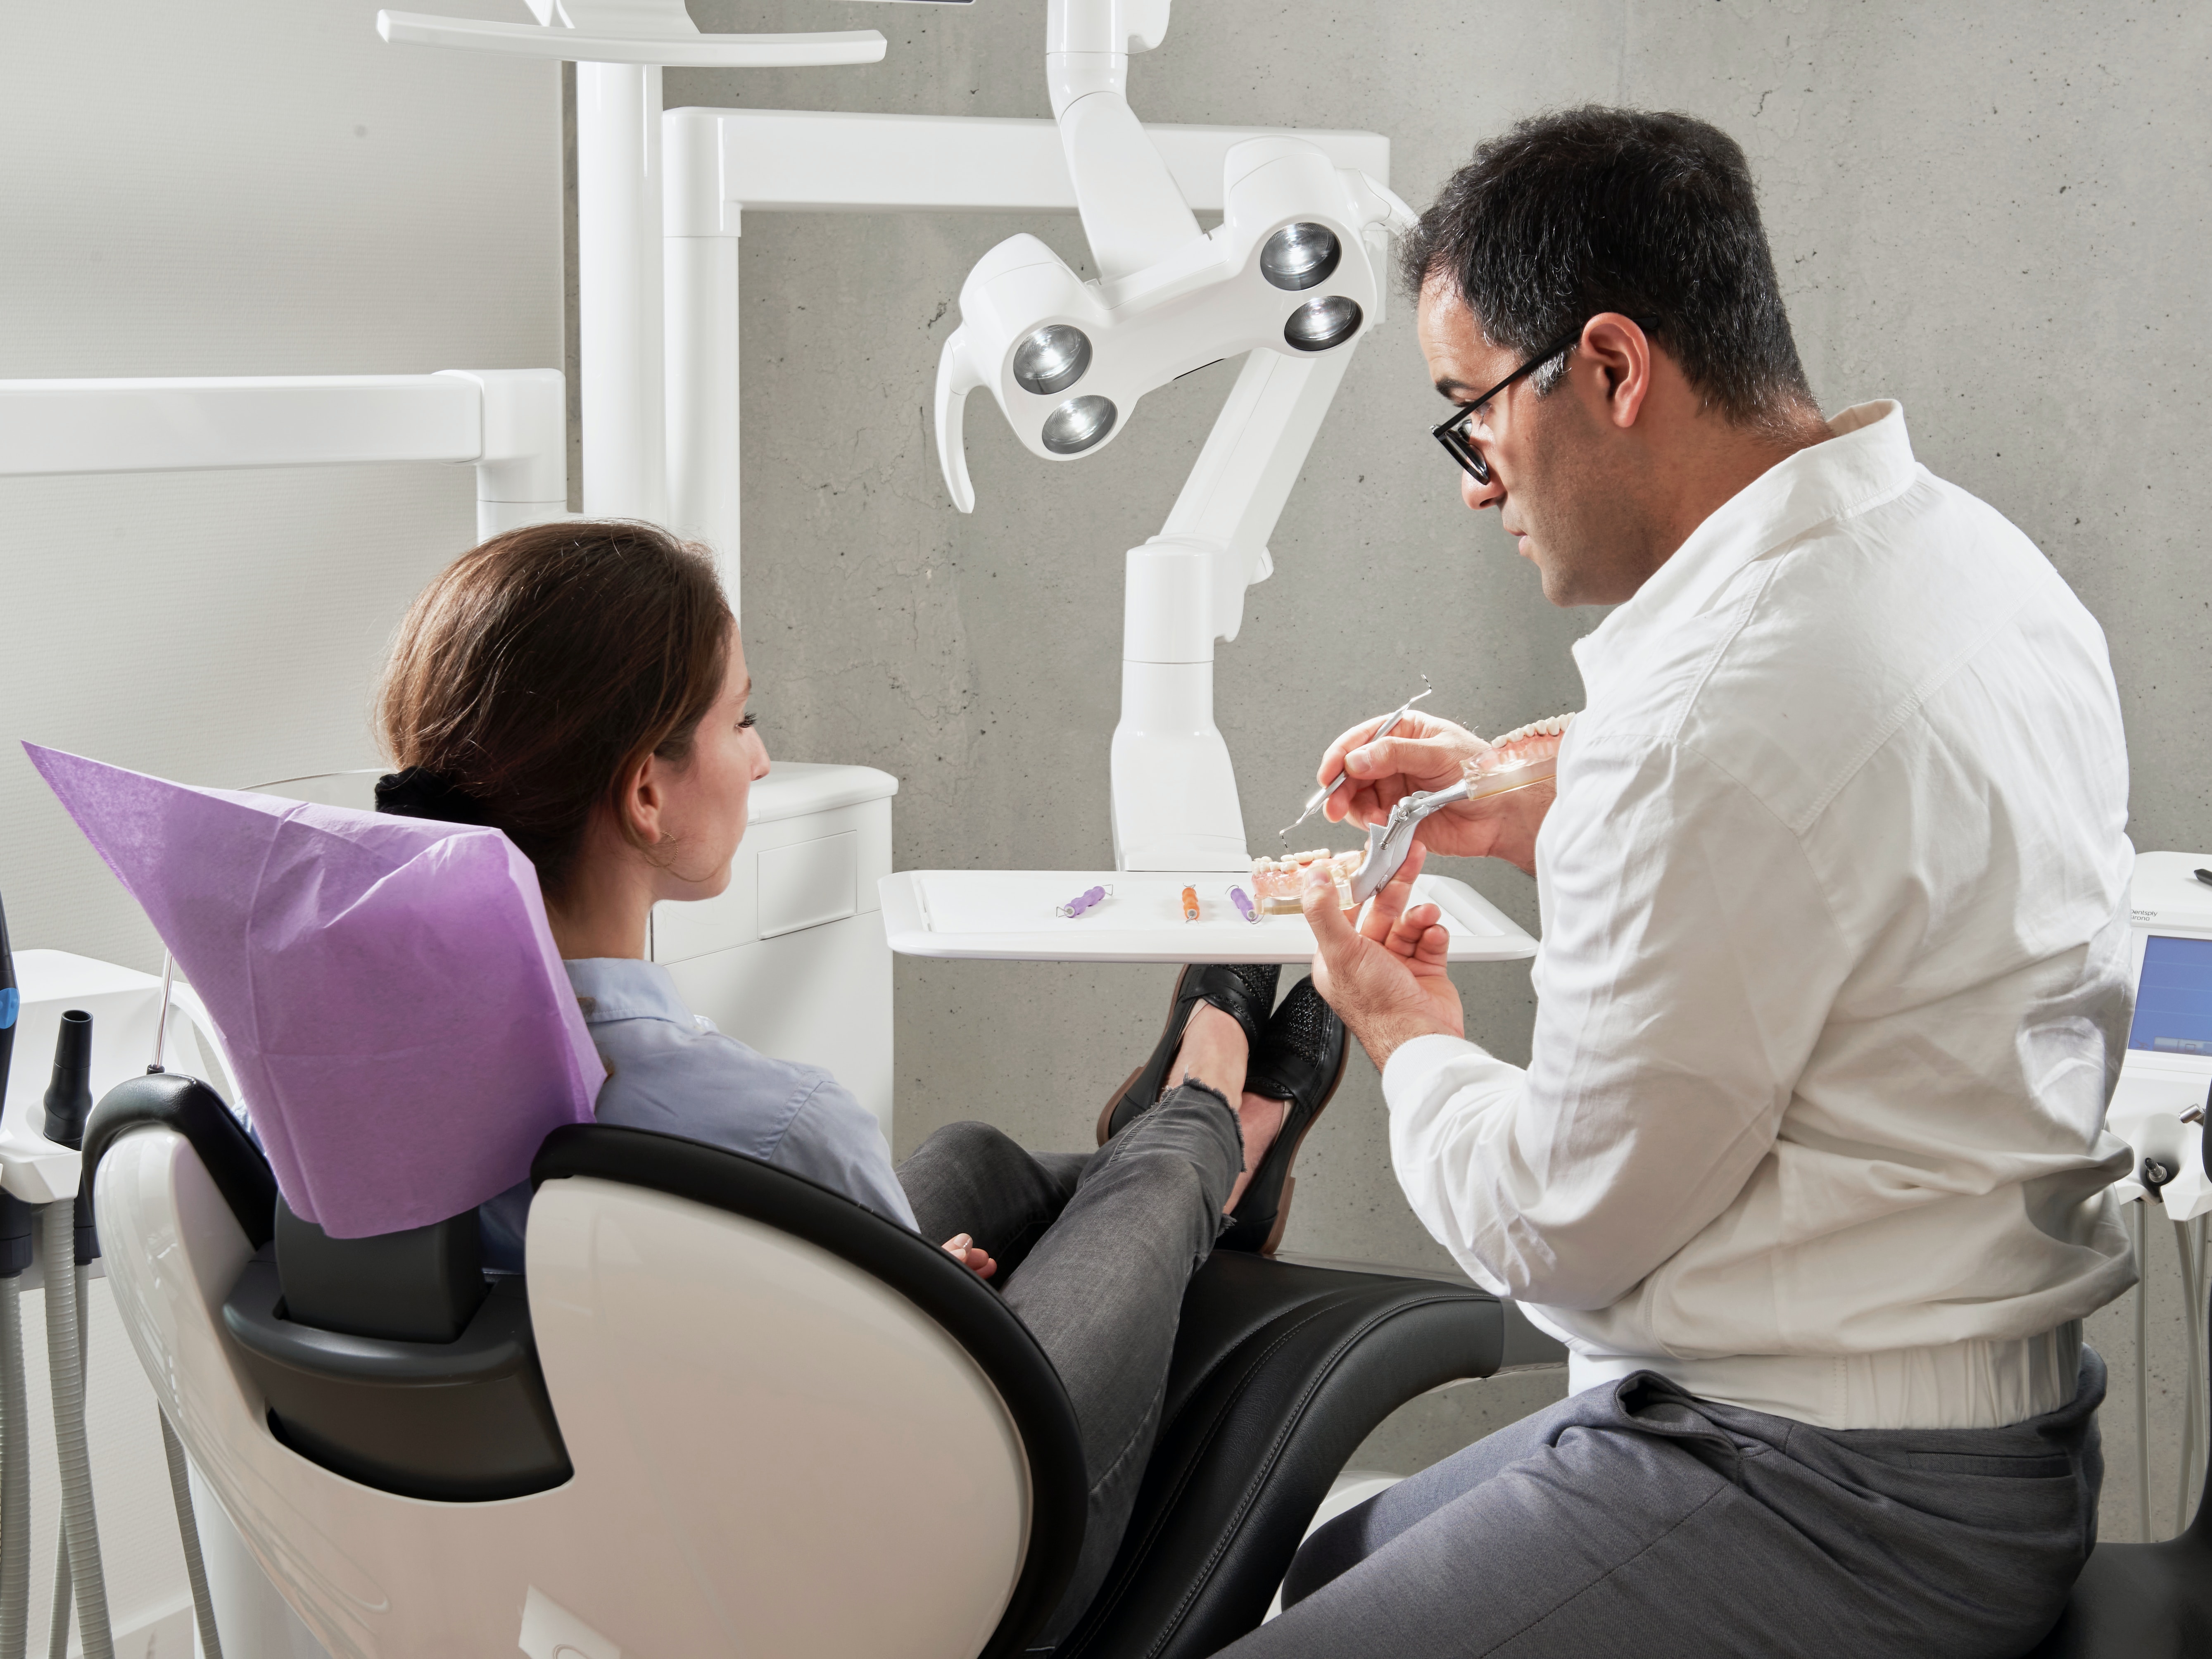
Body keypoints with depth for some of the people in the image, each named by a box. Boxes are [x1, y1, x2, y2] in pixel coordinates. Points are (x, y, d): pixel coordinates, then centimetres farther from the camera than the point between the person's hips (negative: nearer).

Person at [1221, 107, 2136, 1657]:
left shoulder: (1720, 715, -28)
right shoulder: (1973, 551, 3)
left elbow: (1564, 1228, -17)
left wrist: (1413, 1041, 2)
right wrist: (1537, 822, 18)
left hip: (1832, 1516, -10)